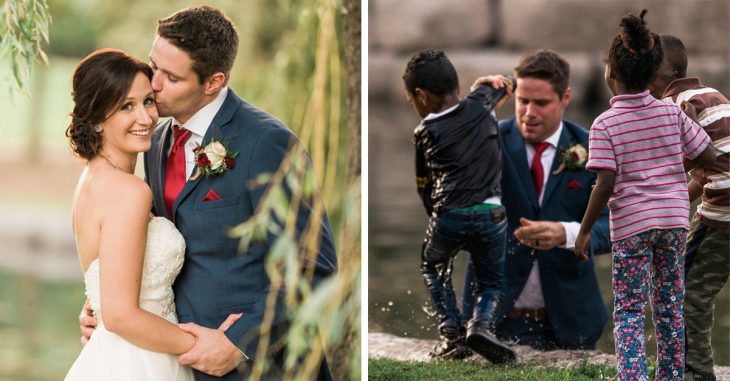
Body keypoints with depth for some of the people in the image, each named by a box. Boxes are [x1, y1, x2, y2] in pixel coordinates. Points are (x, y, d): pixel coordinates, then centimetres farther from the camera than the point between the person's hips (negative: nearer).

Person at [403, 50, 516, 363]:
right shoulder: (480, 106, 11)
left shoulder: (424, 134, 8)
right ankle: (482, 323, -9)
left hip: (447, 216, -1)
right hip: (491, 215, 2)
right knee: (492, 282, 22)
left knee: (433, 268, 28)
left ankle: (451, 334, 11)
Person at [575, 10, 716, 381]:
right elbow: (708, 156, 3)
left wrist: (584, 230, -6)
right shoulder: (671, 113, -1)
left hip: (631, 224, -3)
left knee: (629, 311, 2)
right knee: (670, 307, 14)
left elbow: (606, 183, -15)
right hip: (674, 218, 3)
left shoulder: (605, 124, -10)